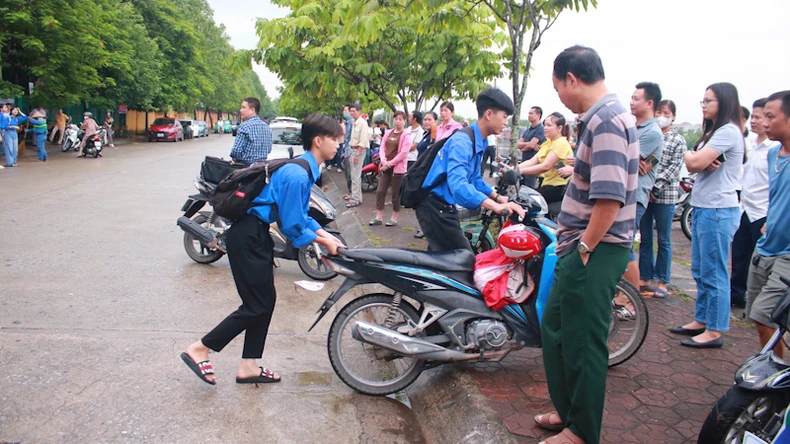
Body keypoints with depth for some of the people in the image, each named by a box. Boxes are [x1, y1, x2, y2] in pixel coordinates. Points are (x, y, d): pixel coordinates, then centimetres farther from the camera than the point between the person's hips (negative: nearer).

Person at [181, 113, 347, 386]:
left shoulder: (305, 169, 8)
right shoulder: (298, 175, -23)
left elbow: (299, 215, 15)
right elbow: (292, 226, -19)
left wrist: (325, 235, 5)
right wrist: (323, 241, -8)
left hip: (257, 235, 10)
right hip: (248, 238, -10)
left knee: (265, 301, 13)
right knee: (257, 305, -2)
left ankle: (249, 368, 22)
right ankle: (199, 350, 10)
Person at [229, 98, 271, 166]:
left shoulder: (244, 126, -14)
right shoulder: (267, 127, 9)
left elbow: (236, 150, -18)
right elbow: (269, 149, 14)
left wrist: (234, 158, 2)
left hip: (246, 165, -7)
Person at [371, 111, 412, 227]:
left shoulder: (406, 135, -5)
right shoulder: (388, 133, 14)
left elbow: (403, 153, -13)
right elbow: (382, 148, 10)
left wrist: (390, 163, -13)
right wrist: (383, 161, -9)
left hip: (398, 168, -6)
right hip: (385, 166, 6)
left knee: (396, 194, 1)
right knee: (380, 191, 3)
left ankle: (394, 218, 13)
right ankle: (378, 217, 11)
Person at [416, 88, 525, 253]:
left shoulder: (479, 142, 9)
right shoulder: (462, 141, -24)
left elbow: (474, 178, 23)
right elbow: (458, 184, -39)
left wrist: (498, 197, 9)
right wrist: (496, 206, -48)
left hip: (443, 206, 11)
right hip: (434, 205, -11)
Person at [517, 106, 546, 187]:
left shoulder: (540, 129, -9)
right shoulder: (527, 130, 17)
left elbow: (531, 145, -17)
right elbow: (518, 144, 7)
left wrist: (522, 148, 2)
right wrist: (528, 144, -10)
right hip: (524, 162, 8)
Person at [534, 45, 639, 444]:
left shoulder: (607, 120, -19)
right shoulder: (604, 116, 13)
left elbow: (610, 198, -27)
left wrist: (584, 248, -17)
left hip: (594, 251, -10)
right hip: (581, 247, 10)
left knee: (582, 343, 3)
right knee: (556, 331, 20)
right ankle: (568, 411, 36)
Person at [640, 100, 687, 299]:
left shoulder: (678, 140, 4)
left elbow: (675, 167, -5)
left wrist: (657, 186, -16)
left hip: (664, 195, -2)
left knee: (663, 240, 5)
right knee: (645, 238, 8)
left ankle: (662, 281, 13)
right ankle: (645, 278, 18)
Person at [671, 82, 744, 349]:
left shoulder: (728, 132, -12)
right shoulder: (712, 133, 19)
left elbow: (694, 162, -21)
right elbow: (693, 166, 9)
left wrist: (690, 155, 0)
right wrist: (704, 162, -12)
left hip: (718, 211, -10)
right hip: (702, 208, 10)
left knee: (714, 274, -4)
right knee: (700, 272, 15)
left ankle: (714, 331, 4)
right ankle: (701, 320, 25)